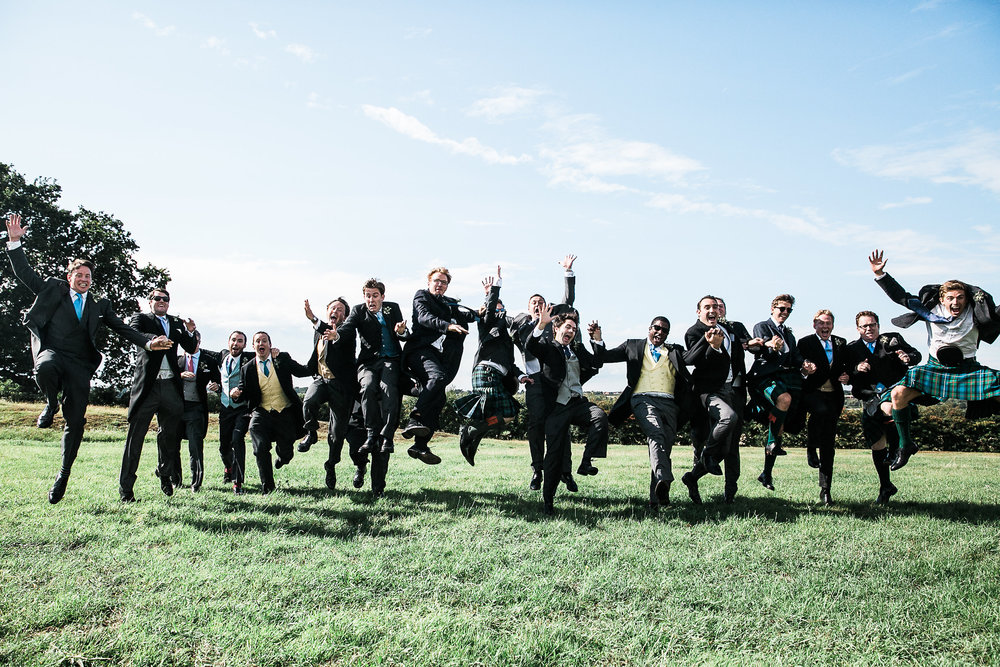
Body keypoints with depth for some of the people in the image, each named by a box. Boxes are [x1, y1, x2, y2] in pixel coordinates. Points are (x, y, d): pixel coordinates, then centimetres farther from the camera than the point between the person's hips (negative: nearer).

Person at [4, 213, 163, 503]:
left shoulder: (99, 305, 20)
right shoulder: (53, 290, 16)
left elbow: (122, 328, 15)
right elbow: (24, 273, 13)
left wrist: (148, 341, -1)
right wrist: (15, 242, 2)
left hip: (80, 365, 2)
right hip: (52, 351, -2)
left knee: (76, 422, -3)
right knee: (46, 368, -40)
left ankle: (64, 473, 12)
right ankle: (51, 404, -6)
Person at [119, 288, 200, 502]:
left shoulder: (176, 323, 20)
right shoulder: (141, 319, 10)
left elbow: (191, 349, 13)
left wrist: (190, 332, -6)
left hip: (171, 386, 4)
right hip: (147, 385, -4)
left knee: (169, 434, 10)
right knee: (135, 436, -3)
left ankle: (165, 473, 31)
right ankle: (126, 488, 2)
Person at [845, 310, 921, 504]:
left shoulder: (893, 340, 7)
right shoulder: (852, 348, 10)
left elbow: (917, 355, 7)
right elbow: (847, 376, 6)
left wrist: (908, 357, -15)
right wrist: (856, 369, -16)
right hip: (870, 399, 3)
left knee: (889, 408, -38)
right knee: (876, 445, 5)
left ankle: (895, 448, -11)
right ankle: (885, 486, 22)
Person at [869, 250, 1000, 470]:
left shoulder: (977, 313, -8)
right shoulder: (931, 308, -6)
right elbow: (900, 295, -2)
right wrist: (880, 274, -10)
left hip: (968, 368, 0)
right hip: (936, 368, 0)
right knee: (899, 393, -21)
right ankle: (906, 445, -2)